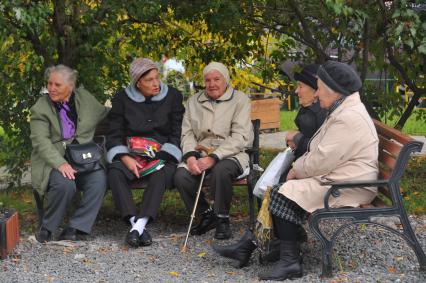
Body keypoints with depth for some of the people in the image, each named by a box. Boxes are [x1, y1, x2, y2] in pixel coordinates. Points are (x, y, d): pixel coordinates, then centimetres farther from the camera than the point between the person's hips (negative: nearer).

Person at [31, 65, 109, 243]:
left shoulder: (85, 98, 11)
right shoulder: (40, 109, 1)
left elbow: (106, 115, 27)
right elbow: (41, 142, -12)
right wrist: (60, 163, -26)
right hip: (53, 162, -3)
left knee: (99, 180, -28)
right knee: (65, 184, -34)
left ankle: (75, 228, -19)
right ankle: (47, 228, -9)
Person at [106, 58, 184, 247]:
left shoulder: (172, 97, 6)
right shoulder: (122, 99, 8)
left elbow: (177, 133, 2)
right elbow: (114, 134, 4)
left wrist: (162, 159, -13)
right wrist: (125, 158, -15)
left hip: (162, 155, -1)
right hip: (130, 155, 1)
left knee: (160, 174, -36)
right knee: (115, 173, -31)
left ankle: (138, 226, -42)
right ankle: (137, 224, -39)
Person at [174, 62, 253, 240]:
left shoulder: (240, 100, 1)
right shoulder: (194, 101, 16)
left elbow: (240, 137, -10)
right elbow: (187, 133, 11)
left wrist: (213, 158, -21)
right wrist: (190, 156, -11)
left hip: (231, 154, -4)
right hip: (201, 153, 4)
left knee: (220, 171, -38)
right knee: (181, 176, -26)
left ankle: (222, 218, -12)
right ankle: (206, 214, 0)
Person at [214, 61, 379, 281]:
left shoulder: (349, 118, -22)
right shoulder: (342, 111, 14)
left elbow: (322, 160, -24)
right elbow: (320, 152, 17)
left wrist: (297, 170, -6)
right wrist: (297, 168, 3)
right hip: (334, 176, 11)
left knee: (285, 194, -19)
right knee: (276, 190, 2)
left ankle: (290, 262, -13)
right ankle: (248, 244, 3)